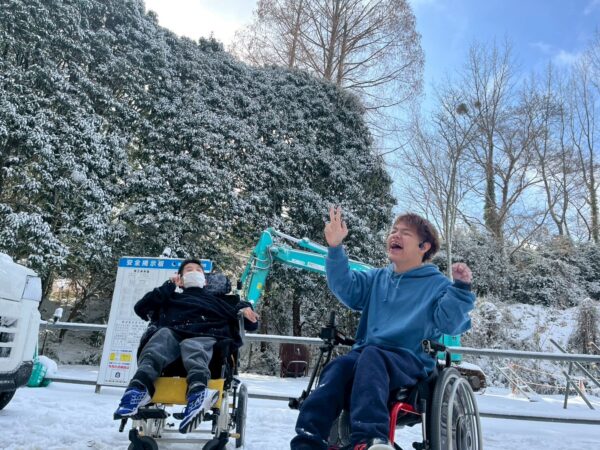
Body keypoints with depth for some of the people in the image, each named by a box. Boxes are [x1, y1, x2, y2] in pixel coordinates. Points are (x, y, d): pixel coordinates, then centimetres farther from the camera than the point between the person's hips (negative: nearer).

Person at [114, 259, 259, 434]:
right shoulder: (172, 298, 37)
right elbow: (140, 308, 24)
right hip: (173, 335, 1)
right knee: (163, 335, -31)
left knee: (191, 346, -34)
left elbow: (250, 324, 30)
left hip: (206, 338, -1)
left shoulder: (217, 301, 36)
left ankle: (198, 391, -64)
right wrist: (168, 286, 21)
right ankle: (140, 386, -52)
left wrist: (245, 309, 6)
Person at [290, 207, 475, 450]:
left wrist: (461, 289, -22)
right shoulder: (377, 278, 21)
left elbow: (450, 322, -7)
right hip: (365, 354, 4)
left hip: (411, 361, -4)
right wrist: (335, 248, -8)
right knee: (339, 366, -29)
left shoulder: (438, 284, 8)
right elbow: (345, 287, 5)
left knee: (371, 356, -37)